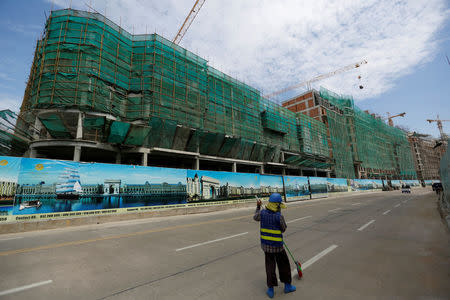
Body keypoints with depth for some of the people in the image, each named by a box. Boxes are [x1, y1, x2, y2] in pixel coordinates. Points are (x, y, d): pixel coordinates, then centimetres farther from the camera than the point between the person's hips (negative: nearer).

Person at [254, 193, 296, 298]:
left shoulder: (262, 213, -10)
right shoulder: (279, 216, -20)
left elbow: (255, 218, 12)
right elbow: (283, 229, -4)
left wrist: (258, 207, 22)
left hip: (266, 245, 4)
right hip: (277, 246, -3)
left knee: (270, 266, 17)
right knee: (283, 265, 19)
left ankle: (270, 289, 24)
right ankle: (287, 285, 36)